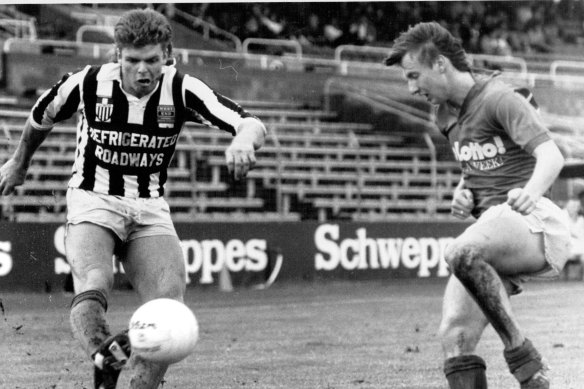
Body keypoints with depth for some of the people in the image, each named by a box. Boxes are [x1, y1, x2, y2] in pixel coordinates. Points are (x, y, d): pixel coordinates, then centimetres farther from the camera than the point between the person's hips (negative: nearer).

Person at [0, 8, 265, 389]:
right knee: (94, 285, -32)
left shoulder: (182, 90, -11)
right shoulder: (89, 82, -11)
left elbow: (252, 125, -23)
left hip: (150, 209, 1)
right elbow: (42, 115, 12)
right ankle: (105, 358, -54)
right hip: (93, 203, -1)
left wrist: (243, 140, -47)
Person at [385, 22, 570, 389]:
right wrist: (462, 193, 10)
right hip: (491, 230, 8)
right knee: (455, 335, -7)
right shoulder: (447, 114, 17)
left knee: (462, 254, -37)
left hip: (531, 223, -8)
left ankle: (522, 356, -25)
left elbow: (551, 155, -24)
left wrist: (531, 193, -45)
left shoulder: (499, 99, -10)